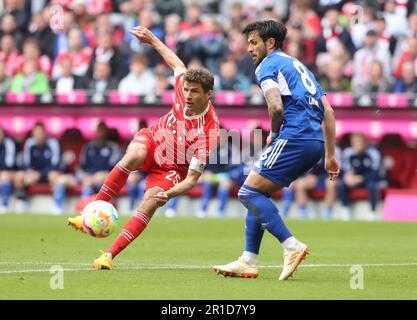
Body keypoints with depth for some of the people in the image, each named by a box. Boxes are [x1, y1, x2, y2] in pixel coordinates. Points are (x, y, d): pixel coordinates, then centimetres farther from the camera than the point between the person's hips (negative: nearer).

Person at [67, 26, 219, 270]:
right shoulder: (183, 85, -20)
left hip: (171, 169, -3)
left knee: (150, 204, -29)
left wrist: (170, 194, -44)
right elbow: (177, 64, 6)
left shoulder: (209, 132, -31)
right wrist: (153, 40, 9)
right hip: (152, 140, 3)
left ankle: (110, 255, -23)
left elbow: (193, 178, -28)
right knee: (134, 157, -34)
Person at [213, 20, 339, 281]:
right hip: (316, 141, 9)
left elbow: (276, 107, -16)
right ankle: (248, 262, 12)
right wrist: (330, 156, 22)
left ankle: (291, 246, -17)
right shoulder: (298, 66, 28)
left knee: (249, 193, -6)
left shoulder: (268, 66, 2)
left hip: (295, 137, -9)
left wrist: (274, 134, 4)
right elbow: (328, 111, 24)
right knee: (258, 194, 15)